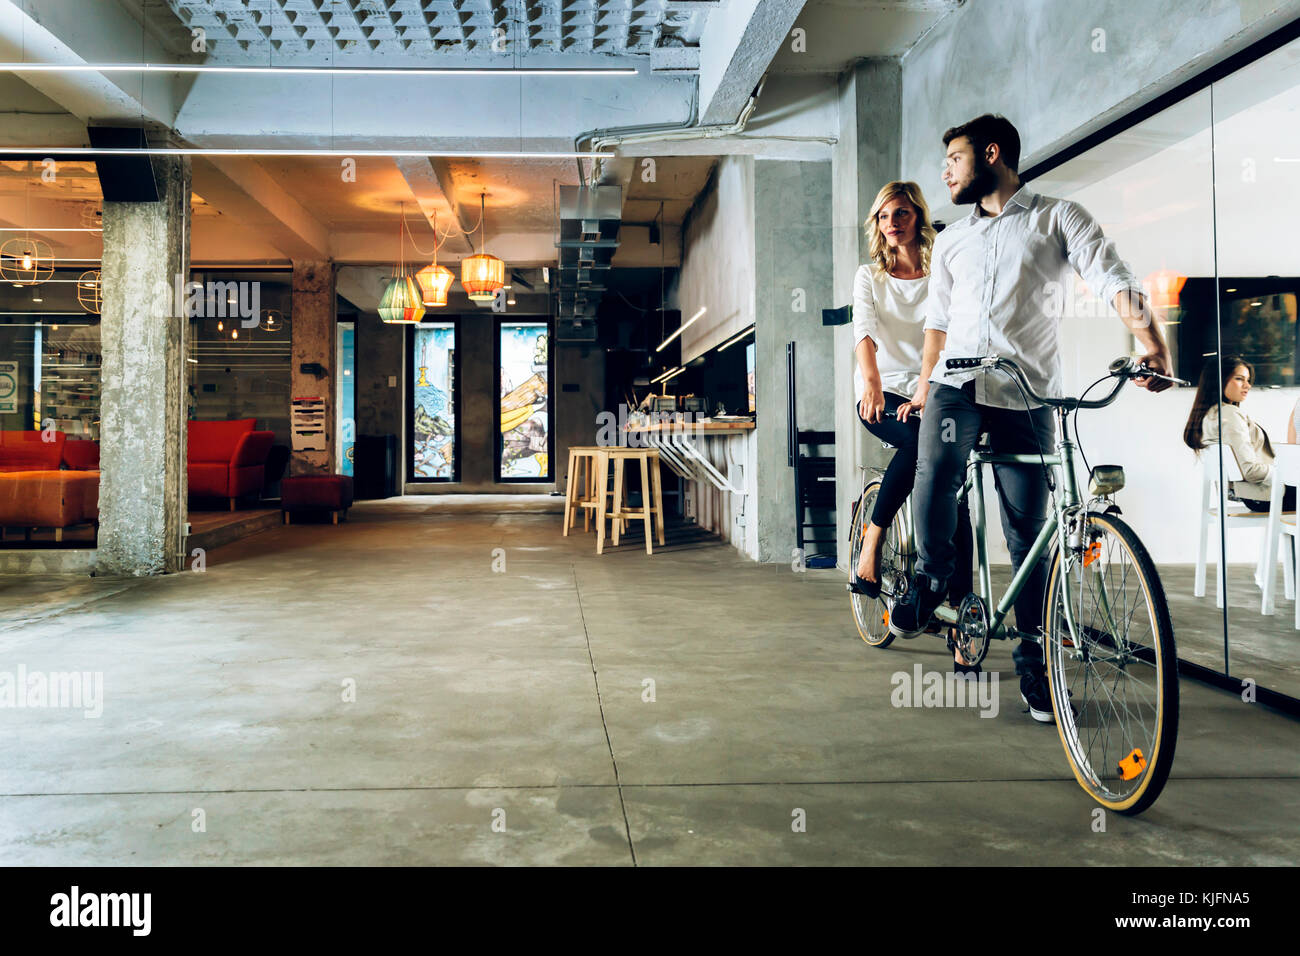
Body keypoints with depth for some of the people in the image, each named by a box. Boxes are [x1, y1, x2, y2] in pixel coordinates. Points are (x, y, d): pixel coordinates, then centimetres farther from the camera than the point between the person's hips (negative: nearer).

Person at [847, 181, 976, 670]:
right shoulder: (869, 276, 8)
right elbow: (864, 331, -10)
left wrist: (925, 389, -26)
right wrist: (872, 383, -30)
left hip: (929, 397, 1)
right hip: (881, 395, -1)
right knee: (919, 442, -36)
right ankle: (869, 551, -24)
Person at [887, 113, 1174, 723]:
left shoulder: (1058, 217, 6)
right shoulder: (951, 240, 21)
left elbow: (1114, 282, -7)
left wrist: (1153, 346, -24)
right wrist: (923, 389, 16)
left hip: (1027, 393, -2)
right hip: (958, 382, 3)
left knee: (1029, 536, -1)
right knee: (935, 473, -30)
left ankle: (1033, 667, 13)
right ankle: (932, 575, -3)